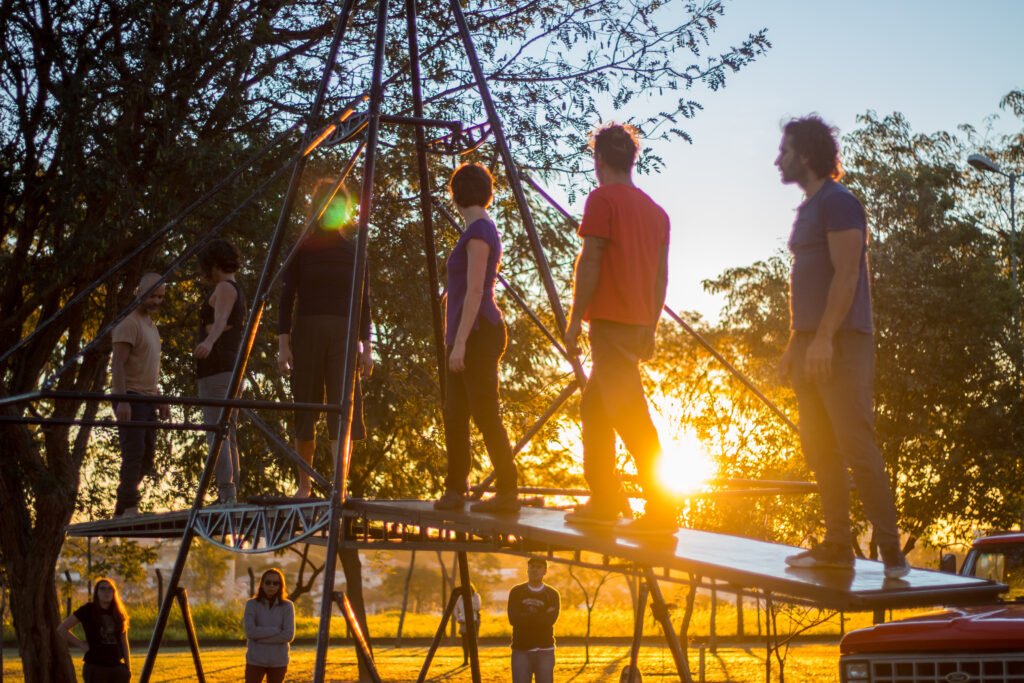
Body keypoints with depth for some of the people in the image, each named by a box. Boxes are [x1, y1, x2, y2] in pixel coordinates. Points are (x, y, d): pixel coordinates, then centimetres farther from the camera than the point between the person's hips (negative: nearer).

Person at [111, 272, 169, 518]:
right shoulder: (128, 323, -10)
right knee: (134, 452, -13)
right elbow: (117, 364, -18)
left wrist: (161, 400, 20)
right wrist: (122, 401, -26)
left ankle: (121, 508, 13)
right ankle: (129, 508, -13)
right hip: (130, 397, -9)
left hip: (147, 399, 9)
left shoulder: (150, 325, 20)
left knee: (147, 455, 7)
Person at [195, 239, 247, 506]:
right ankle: (232, 493, 3)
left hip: (217, 370, -10)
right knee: (227, 436, 6)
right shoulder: (237, 293, 23)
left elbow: (220, 321, -30)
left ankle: (226, 493, -22)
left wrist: (208, 342, -48)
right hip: (230, 371, 10)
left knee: (216, 434, -15)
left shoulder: (225, 288, -8)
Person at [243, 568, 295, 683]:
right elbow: (250, 631, -17)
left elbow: (288, 635, -15)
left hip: (278, 662, 1)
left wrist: (260, 638, -16)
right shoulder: (252, 604, -6)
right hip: (255, 660, -1)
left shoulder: (287, 606, -5)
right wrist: (277, 630, -16)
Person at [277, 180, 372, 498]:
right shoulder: (300, 250, 5)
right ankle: (304, 484, 13)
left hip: (343, 334, 1)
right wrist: (283, 344, -5)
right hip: (306, 332, 0)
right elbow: (286, 299, 3)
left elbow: (363, 302, 10)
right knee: (305, 408, 3)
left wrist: (366, 347, 5)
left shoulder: (353, 251, 9)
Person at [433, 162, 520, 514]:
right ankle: (454, 491, 14)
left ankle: (508, 493, -6)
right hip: (469, 338, 10)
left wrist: (460, 343, -22)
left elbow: (475, 291, -20)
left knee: (486, 416, -8)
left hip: (477, 336, -10)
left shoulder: (479, 231, -13)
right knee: (454, 416, 9)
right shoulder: (482, 233, 18)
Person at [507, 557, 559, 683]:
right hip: (521, 651, 0)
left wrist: (526, 618, -11)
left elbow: (551, 619, -12)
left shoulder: (552, 595, 6)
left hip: (544, 651, 0)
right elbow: (513, 619, -11)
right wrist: (542, 616, -10)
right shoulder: (516, 592, 5)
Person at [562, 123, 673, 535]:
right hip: (638, 323, 8)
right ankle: (604, 500, 20)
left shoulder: (602, 199, -7)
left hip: (609, 319, -8)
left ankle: (661, 511, -15)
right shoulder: (655, 210, 16)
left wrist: (574, 320, -9)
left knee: (630, 416, -11)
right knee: (594, 406, 18)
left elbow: (590, 262, -12)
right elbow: (661, 274, 17)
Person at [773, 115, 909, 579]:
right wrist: (794, 344, 19)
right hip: (812, 345, 10)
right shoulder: (808, 209, 20)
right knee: (819, 449, 8)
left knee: (856, 446, -12)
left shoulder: (838, 203, -8)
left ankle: (891, 552, -10)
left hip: (841, 344, -10)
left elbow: (846, 275, -17)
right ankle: (837, 545, 12)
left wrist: (823, 339, -23)